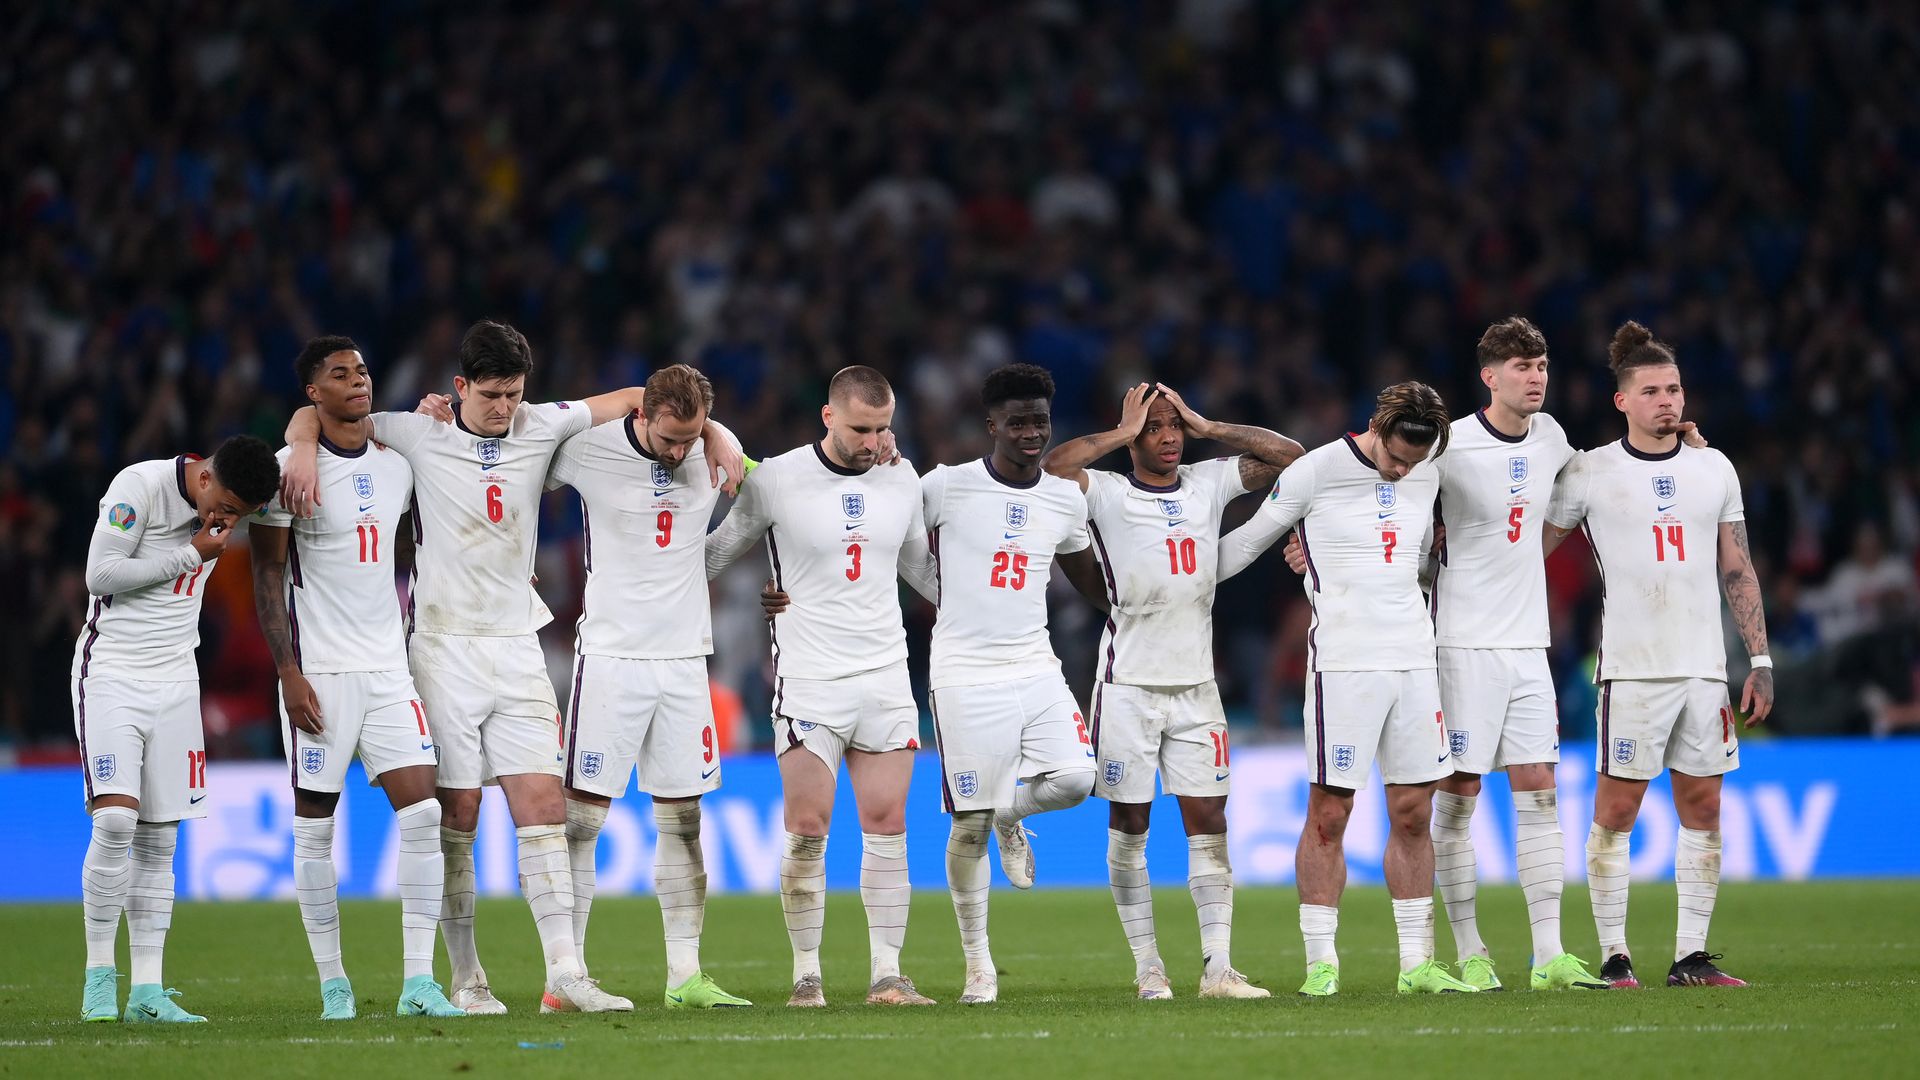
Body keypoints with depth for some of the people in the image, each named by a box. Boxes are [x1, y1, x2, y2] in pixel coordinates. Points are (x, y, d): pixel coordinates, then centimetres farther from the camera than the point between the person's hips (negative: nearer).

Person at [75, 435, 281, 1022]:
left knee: (159, 841, 1)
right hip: (112, 671, -6)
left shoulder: (234, 499, 3)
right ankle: (99, 977, -9)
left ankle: (147, 990, 1)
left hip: (175, 679, 6)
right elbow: (100, 576, -16)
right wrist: (192, 553, -17)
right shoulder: (141, 486, -15)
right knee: (115, 819, -18)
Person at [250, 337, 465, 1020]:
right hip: (320, 673, -5)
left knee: (422, 811, -7)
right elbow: (269, 576, -7)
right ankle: (332, 983, 9)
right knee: (315, 827, 1)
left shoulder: (395, 467, 11)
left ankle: (418, 981, -6)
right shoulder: (291, 469, -6)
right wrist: (288, 671, -12)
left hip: (388, 668, 5)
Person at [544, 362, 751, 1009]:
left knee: (683, 821, 5)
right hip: (610, 656, -4)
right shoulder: (589, 449, -10)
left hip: (684, 657, 4)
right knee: (582, 817, -7)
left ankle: (685, 976, 9)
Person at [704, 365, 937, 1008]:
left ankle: (887, 974, 2)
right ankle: (806, 974, 1)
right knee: (808, 829, -8)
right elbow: (712, 557, 8)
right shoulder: (776, 481, -5)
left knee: (887, 826, -1)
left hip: (885, 678, 3)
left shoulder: (902, 484, 7)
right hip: (809, 681, -3)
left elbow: (923, 571, 23)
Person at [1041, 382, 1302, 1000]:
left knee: (1208, 822, -1)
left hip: (1195, 687, 4)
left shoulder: (1209, 485, 8)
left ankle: (1217, 967, -3)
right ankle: (1147, 967, 7)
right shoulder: (1107, 495, -6)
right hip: (1128, 687, -4)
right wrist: (1123, 435, -13)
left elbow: (1287, 455, 8)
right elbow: (1050, 468, -24)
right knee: (1129, 825, 2)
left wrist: (1206, 427, 1)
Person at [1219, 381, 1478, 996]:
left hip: (1414, 662, 5)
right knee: (1329, 815, -5)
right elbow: (1247, 542, 7)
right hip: (1342, 663, -5)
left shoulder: (1426, 477, 8)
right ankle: (1321, 964, 0)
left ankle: (1416, 963, 10)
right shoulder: (1316, 472, -6)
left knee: (1413, 815, 6)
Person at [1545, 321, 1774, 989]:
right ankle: (1614, 957, -1)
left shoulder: (1714, 469, 10)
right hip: (1631, 669, -4)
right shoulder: (1589, 473, 0)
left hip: (1705, 668, 4)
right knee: (1615, 809, -6)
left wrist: (1761, 662, 9)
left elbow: (1738, 572, 14)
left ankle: (1691, 957, 8)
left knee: (1702, 809, 3)